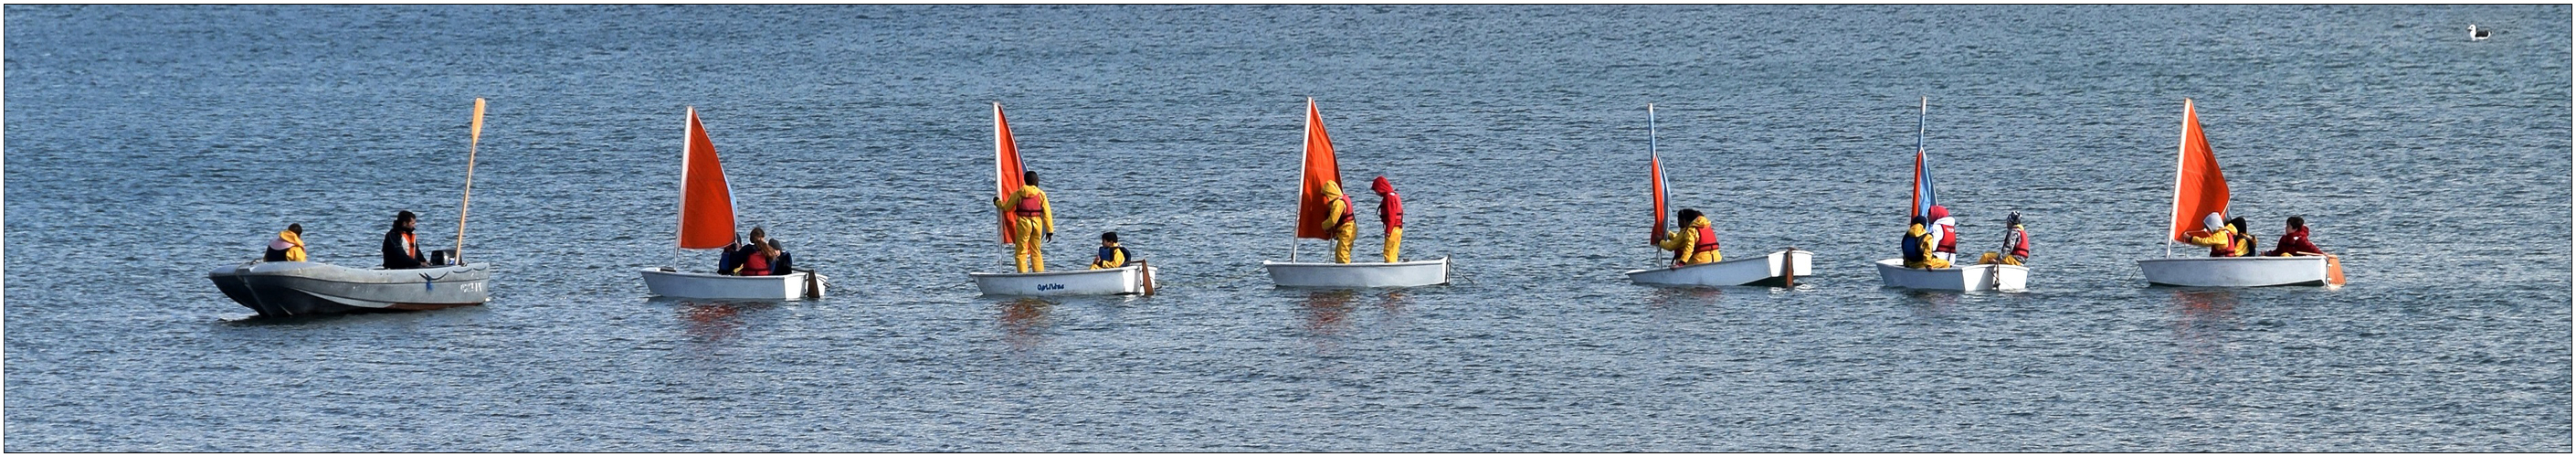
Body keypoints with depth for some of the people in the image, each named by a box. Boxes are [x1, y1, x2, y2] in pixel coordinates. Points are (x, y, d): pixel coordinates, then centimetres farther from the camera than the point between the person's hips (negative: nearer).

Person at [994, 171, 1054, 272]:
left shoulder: (1018, 194, -3)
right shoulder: (1041, 194, 0)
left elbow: (1006, 207, 6)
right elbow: (1047, 213, 0)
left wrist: (997, 202, 28)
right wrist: (1049, 230, 4)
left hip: (1023, 223, -2)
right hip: (1037, 224, 2)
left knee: (1021, 252, 1)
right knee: (1036, 252, 14)